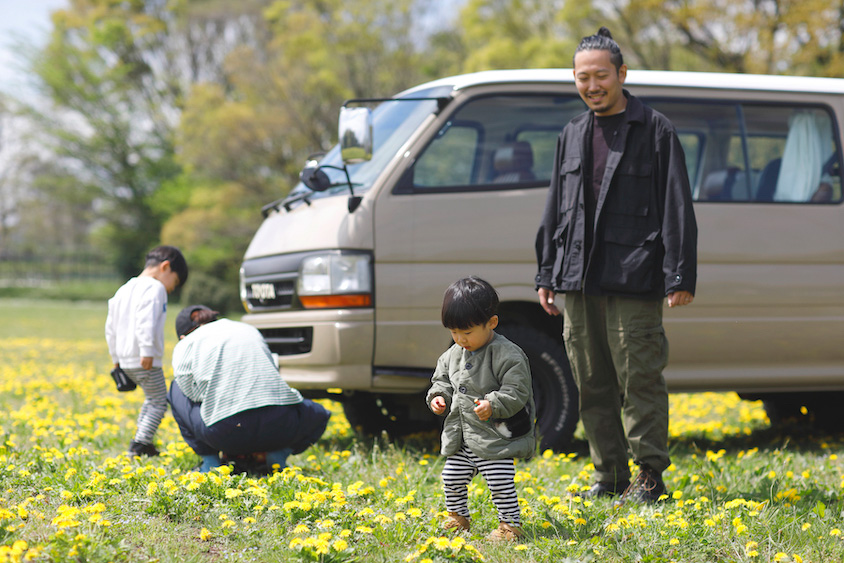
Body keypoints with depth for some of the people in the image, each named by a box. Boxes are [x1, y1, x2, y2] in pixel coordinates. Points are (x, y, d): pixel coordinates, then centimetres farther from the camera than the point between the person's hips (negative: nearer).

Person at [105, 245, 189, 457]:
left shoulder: (124, 290, 20)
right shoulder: (154, 288, -10)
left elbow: (111, 327, 23)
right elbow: (146, 322, -25)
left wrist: (116, 357, 28)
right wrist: (147, 352, -28)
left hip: (126, 360, 9)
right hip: (144, 361, -9)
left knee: (152, 399, 21)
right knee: (158, 402, -1)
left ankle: (141, 441, 21)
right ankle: (139, 445, -8)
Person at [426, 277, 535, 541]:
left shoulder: (507, 355, -16)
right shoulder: (454, 354, 7)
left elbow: (517, 391, -19)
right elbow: (442, 379, 21)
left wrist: (494, 405, -31)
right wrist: (439, 397, 1)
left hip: (496, 437, -7)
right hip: (461, 437, 7)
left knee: (500, 483, -6)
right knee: (452, 478, 13)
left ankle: (510, 524, 8)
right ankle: (458, 518, 33)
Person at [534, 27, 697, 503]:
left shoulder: (655, 130, 0)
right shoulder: (573, 135, 16)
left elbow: (677, 208, -4)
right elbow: (556, 210, 21)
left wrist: (680, 277, -10)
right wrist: (547, 275, 17)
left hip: (633, 280, -5)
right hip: (578, 281, 6)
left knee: (640, 377, -5)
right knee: (592, 382, 8)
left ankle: (651, 476, 4)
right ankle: (610, 476, 17)